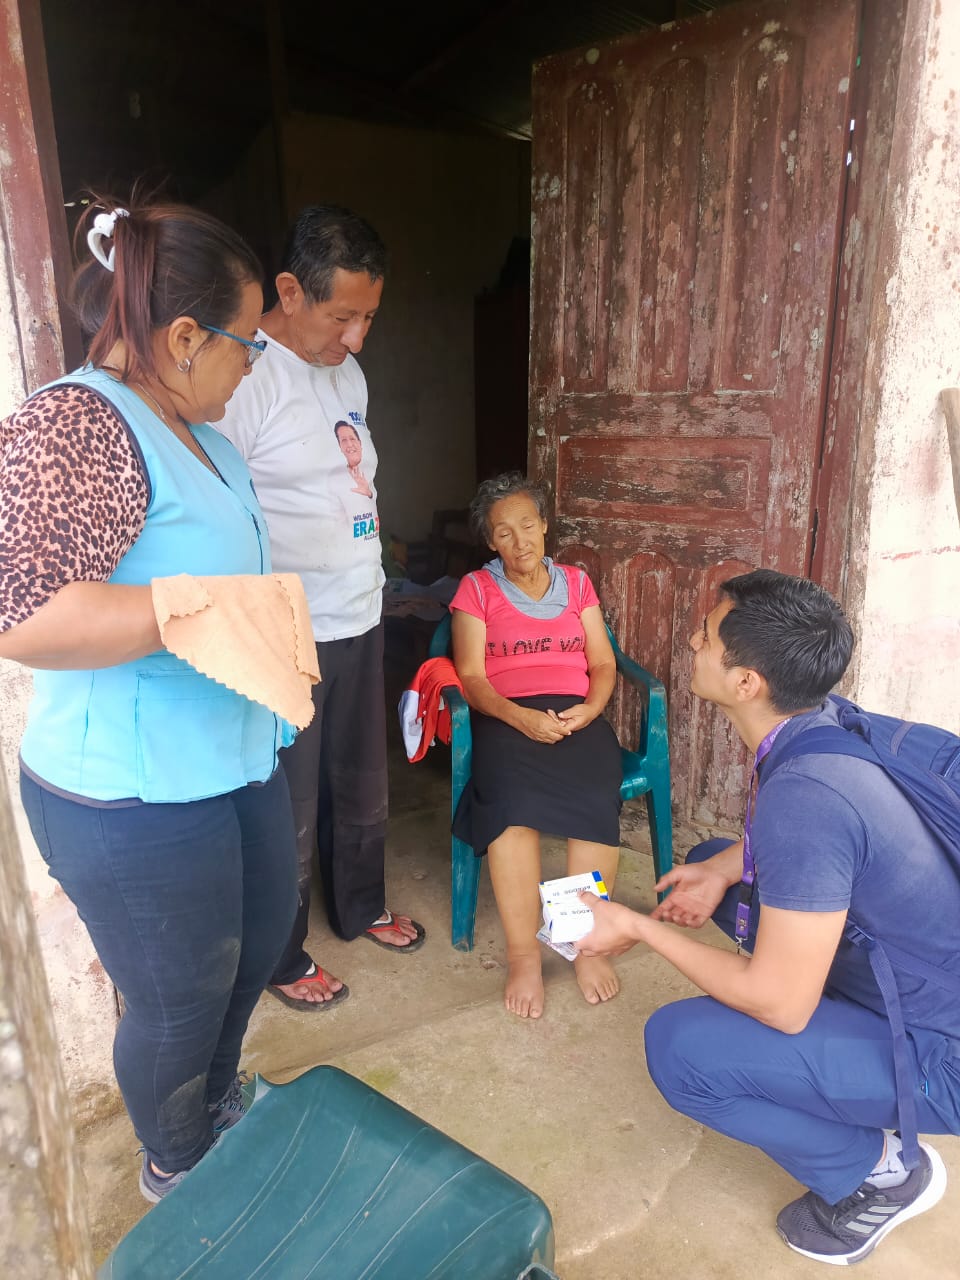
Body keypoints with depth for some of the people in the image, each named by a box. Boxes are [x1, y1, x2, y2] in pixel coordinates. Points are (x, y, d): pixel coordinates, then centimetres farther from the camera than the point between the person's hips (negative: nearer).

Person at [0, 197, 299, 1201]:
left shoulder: (188, 427, 10)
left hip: (236, 760, 10)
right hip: (137, 799, -10)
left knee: (259, 938, 26)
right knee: (180, 997, 12)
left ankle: (219, 1098, 55)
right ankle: (178, 1167, 44)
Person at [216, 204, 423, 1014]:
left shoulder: (348, 371, 9)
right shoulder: (242, 378, -18)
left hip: (360, 621, 8)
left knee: (362, 786, 22)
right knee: (289, 811, 9)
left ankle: (360, 907, 46)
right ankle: (282, 956, 33)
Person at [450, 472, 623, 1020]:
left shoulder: (576, 583, 17)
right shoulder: (477, 589, 10)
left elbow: (604, 664, 13)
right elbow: (470, 676, 0)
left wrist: (588, 710, -9)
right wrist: (521, 717, -18)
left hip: (577, 713, 2)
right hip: (506, 716, -2)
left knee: (597, 797, -30)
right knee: (513, 799, -33)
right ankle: (523, 955, -23)